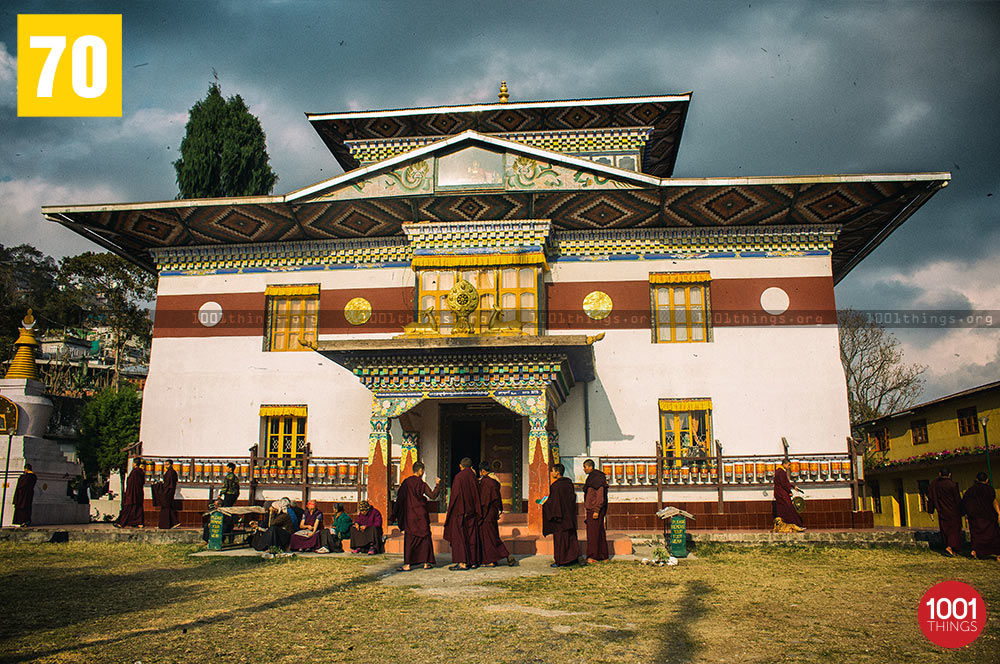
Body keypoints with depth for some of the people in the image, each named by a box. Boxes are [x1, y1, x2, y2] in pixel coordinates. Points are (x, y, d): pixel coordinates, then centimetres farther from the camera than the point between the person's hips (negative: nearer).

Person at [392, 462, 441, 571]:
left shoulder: (406, 482, -1)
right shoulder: (422, 484, -7)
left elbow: (399, 499, 1)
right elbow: (433, 496, -4)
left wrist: (396, 515, 6)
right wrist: (437, 485, 8)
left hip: (409, 515, 2)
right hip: (421, 515, -2)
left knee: (409, 540, 3)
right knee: (425, 537, 10)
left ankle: (407, 565, -3)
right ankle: (426, 563, 12)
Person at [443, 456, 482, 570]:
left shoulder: (459, 477, -10)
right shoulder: (473, 477, 7)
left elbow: (456, 495, -14)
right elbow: (477, 494, 7)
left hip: (460, 513, -6)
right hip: (472, 512, 6)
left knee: (459, 536, -3)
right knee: (472, 537, 11)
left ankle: (462, 563, -8)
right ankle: (473, 562, 14)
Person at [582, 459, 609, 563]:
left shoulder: (597, 478, -14)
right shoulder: (591, 477, 16)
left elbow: (600, 496, -18)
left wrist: (596, 510, -22)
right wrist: (586, 510, 23)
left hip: (595, 509, -10)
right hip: (590, 509, 10)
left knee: (593, 532, -9)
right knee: (599, 532, 11)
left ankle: (592, 556, -8)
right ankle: (603, 556, 15)